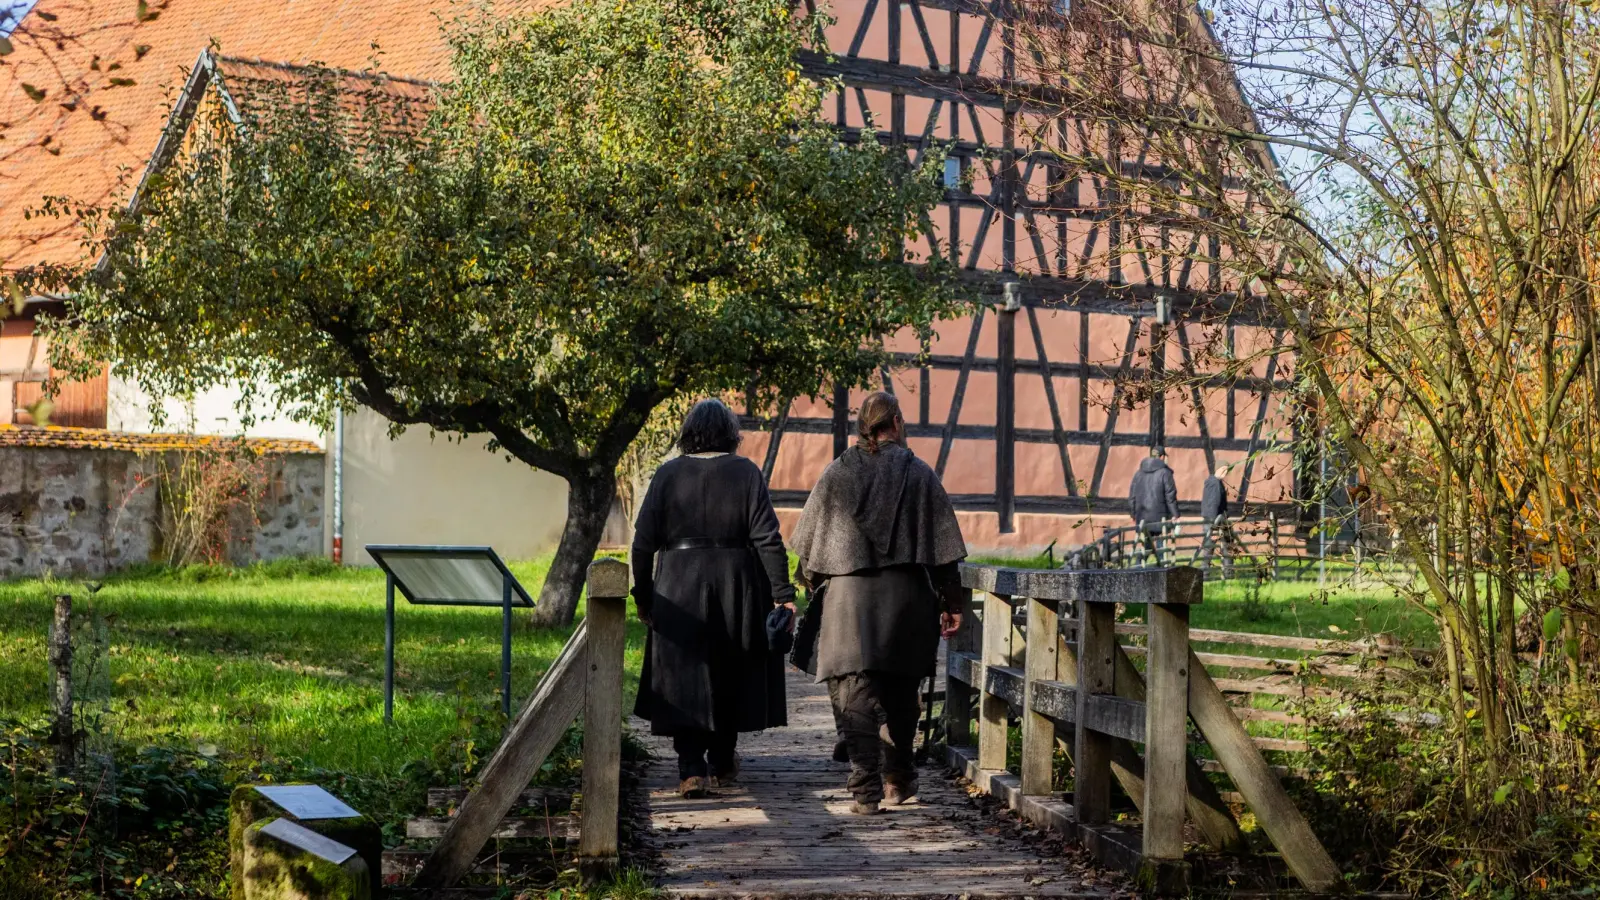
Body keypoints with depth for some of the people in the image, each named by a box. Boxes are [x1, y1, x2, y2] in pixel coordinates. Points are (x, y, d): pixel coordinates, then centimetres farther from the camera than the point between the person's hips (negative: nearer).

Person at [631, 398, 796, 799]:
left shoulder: (667, 474, 0)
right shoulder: (746, 472, -3)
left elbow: (644, 542, -1)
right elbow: (768, 538, -9)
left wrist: (643, 595, 7)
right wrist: (783, 594, -7)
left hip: (678, 590, 0)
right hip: (736, 584, 0)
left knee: (684, 678, 3)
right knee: (730, 674, 16)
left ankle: (692, 768, -8)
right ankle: (722, 762, 27)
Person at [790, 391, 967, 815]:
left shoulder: (837, 474, 2)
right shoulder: (919, 474, 0)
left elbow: (811, 541, 8)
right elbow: (942, 546, 0)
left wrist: (809, 580, 26)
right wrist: (951, 602, 6)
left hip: (849, 598, -1)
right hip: (906, 598, 1)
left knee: (854, 695, -3)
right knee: (900, 693, 16)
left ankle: (866, 788, -13)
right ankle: (897, 780, 28)